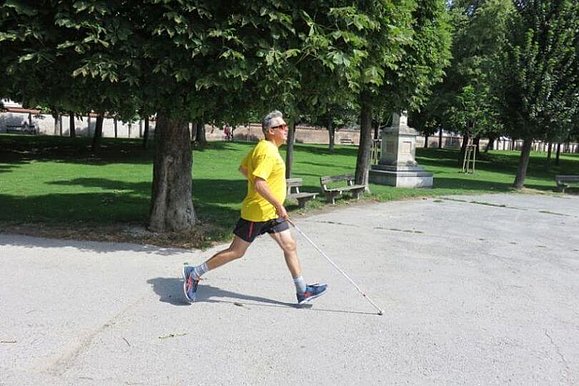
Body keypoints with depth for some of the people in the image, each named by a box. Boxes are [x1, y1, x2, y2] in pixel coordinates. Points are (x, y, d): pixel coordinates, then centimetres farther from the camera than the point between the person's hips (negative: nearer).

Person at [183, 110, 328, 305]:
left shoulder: (263, 147, 10)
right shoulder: (267, 151, -21)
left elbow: (243, 167, 20)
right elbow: (259, 184, -30)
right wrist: (279, 205, -25)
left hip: (271, 212, 10)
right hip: (257, 212, -10)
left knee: (290, 246, 8)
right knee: (236, 252, 0)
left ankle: (302, 291, 16)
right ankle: (194, 274, 14)